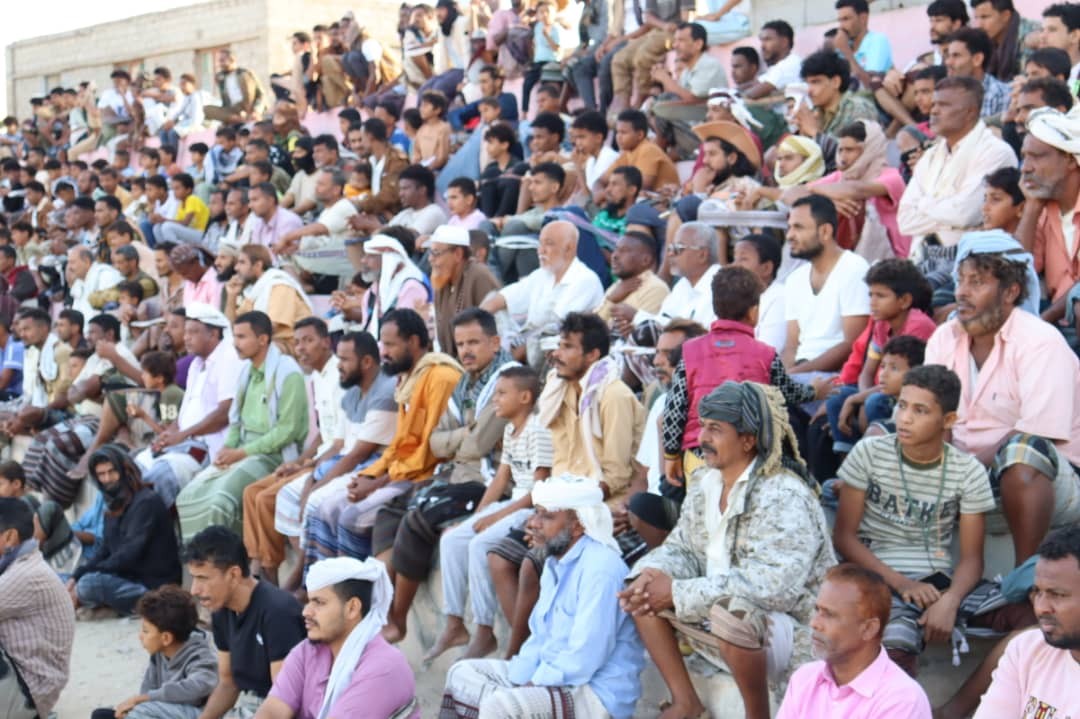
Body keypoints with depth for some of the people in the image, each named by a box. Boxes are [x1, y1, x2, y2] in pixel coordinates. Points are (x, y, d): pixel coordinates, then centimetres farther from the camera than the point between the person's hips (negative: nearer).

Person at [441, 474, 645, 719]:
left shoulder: (600, 568, -21)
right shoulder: (556, 563, 11)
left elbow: (585, 657, -25)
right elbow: (541, 635, 16)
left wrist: (532, 687, -17)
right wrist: (516, 682, 2)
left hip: (596, 693, -10)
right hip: (552, 676, 10)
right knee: (462, 674, 10)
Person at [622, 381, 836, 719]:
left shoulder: (784, 498, -23)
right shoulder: (705, 483, 2)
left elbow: (774, 585, -33)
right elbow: (683, 549, 9)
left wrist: (678, 593, -29)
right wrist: (653, 574, -16)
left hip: (790, 632, -8)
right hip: (717, 617, 8)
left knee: (731, 611, -37)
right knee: (642, 583, -1)